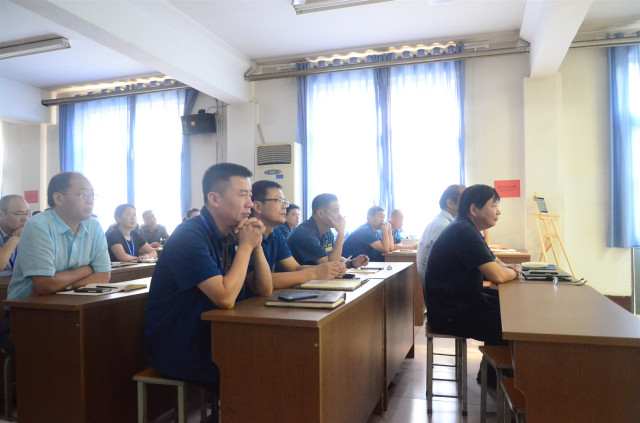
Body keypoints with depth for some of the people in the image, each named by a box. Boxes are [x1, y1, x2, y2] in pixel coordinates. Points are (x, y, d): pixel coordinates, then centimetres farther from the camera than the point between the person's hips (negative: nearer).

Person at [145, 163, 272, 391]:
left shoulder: (229, 237, 7)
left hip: (213, 340, 8)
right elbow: (225, 298, -29)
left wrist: (256, 244, -8)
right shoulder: (190, 236, -19)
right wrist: (245, 246, -17)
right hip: (179, 353, -8)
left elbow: (264, 290, 6)